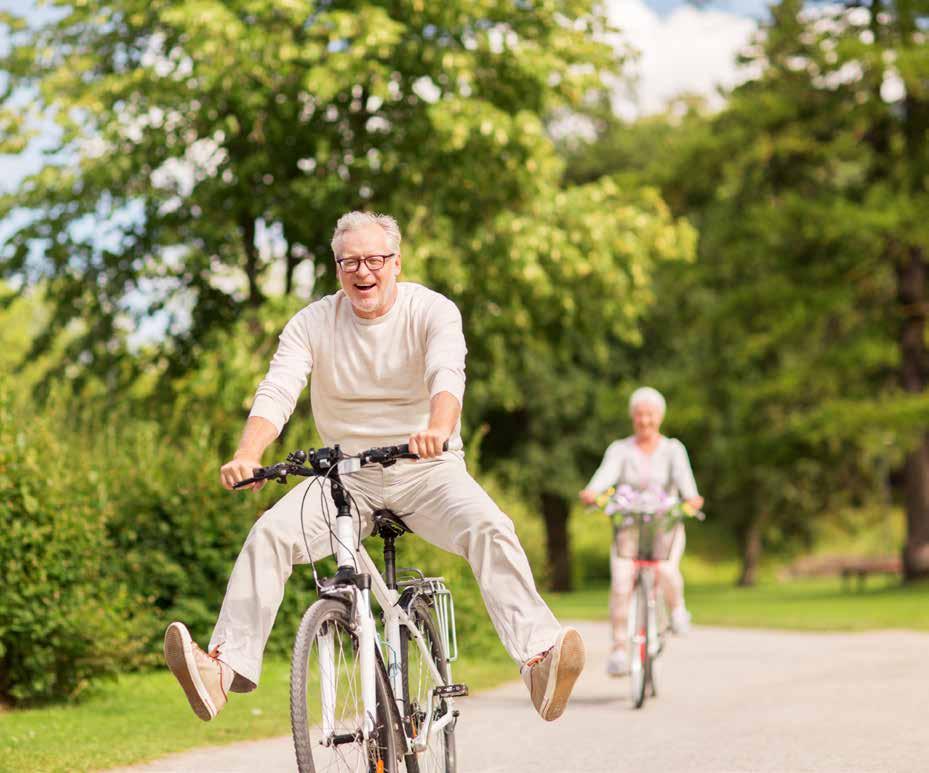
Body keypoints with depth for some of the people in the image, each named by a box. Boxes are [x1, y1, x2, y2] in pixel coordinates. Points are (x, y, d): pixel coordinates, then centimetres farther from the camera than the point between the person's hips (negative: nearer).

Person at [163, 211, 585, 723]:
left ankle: (538, 657, -39)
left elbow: (448, 375, -27)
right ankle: (225, 666, -26)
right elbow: (277, 391, -14)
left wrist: (438, 429, -50)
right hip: (347, 474, 2)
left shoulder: (433, 311, -7)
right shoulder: (312, 323, -1)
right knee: (270, 533, -22)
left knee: (490, 528, -29)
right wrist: (247, 456, -35)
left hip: (427, 470, -2)